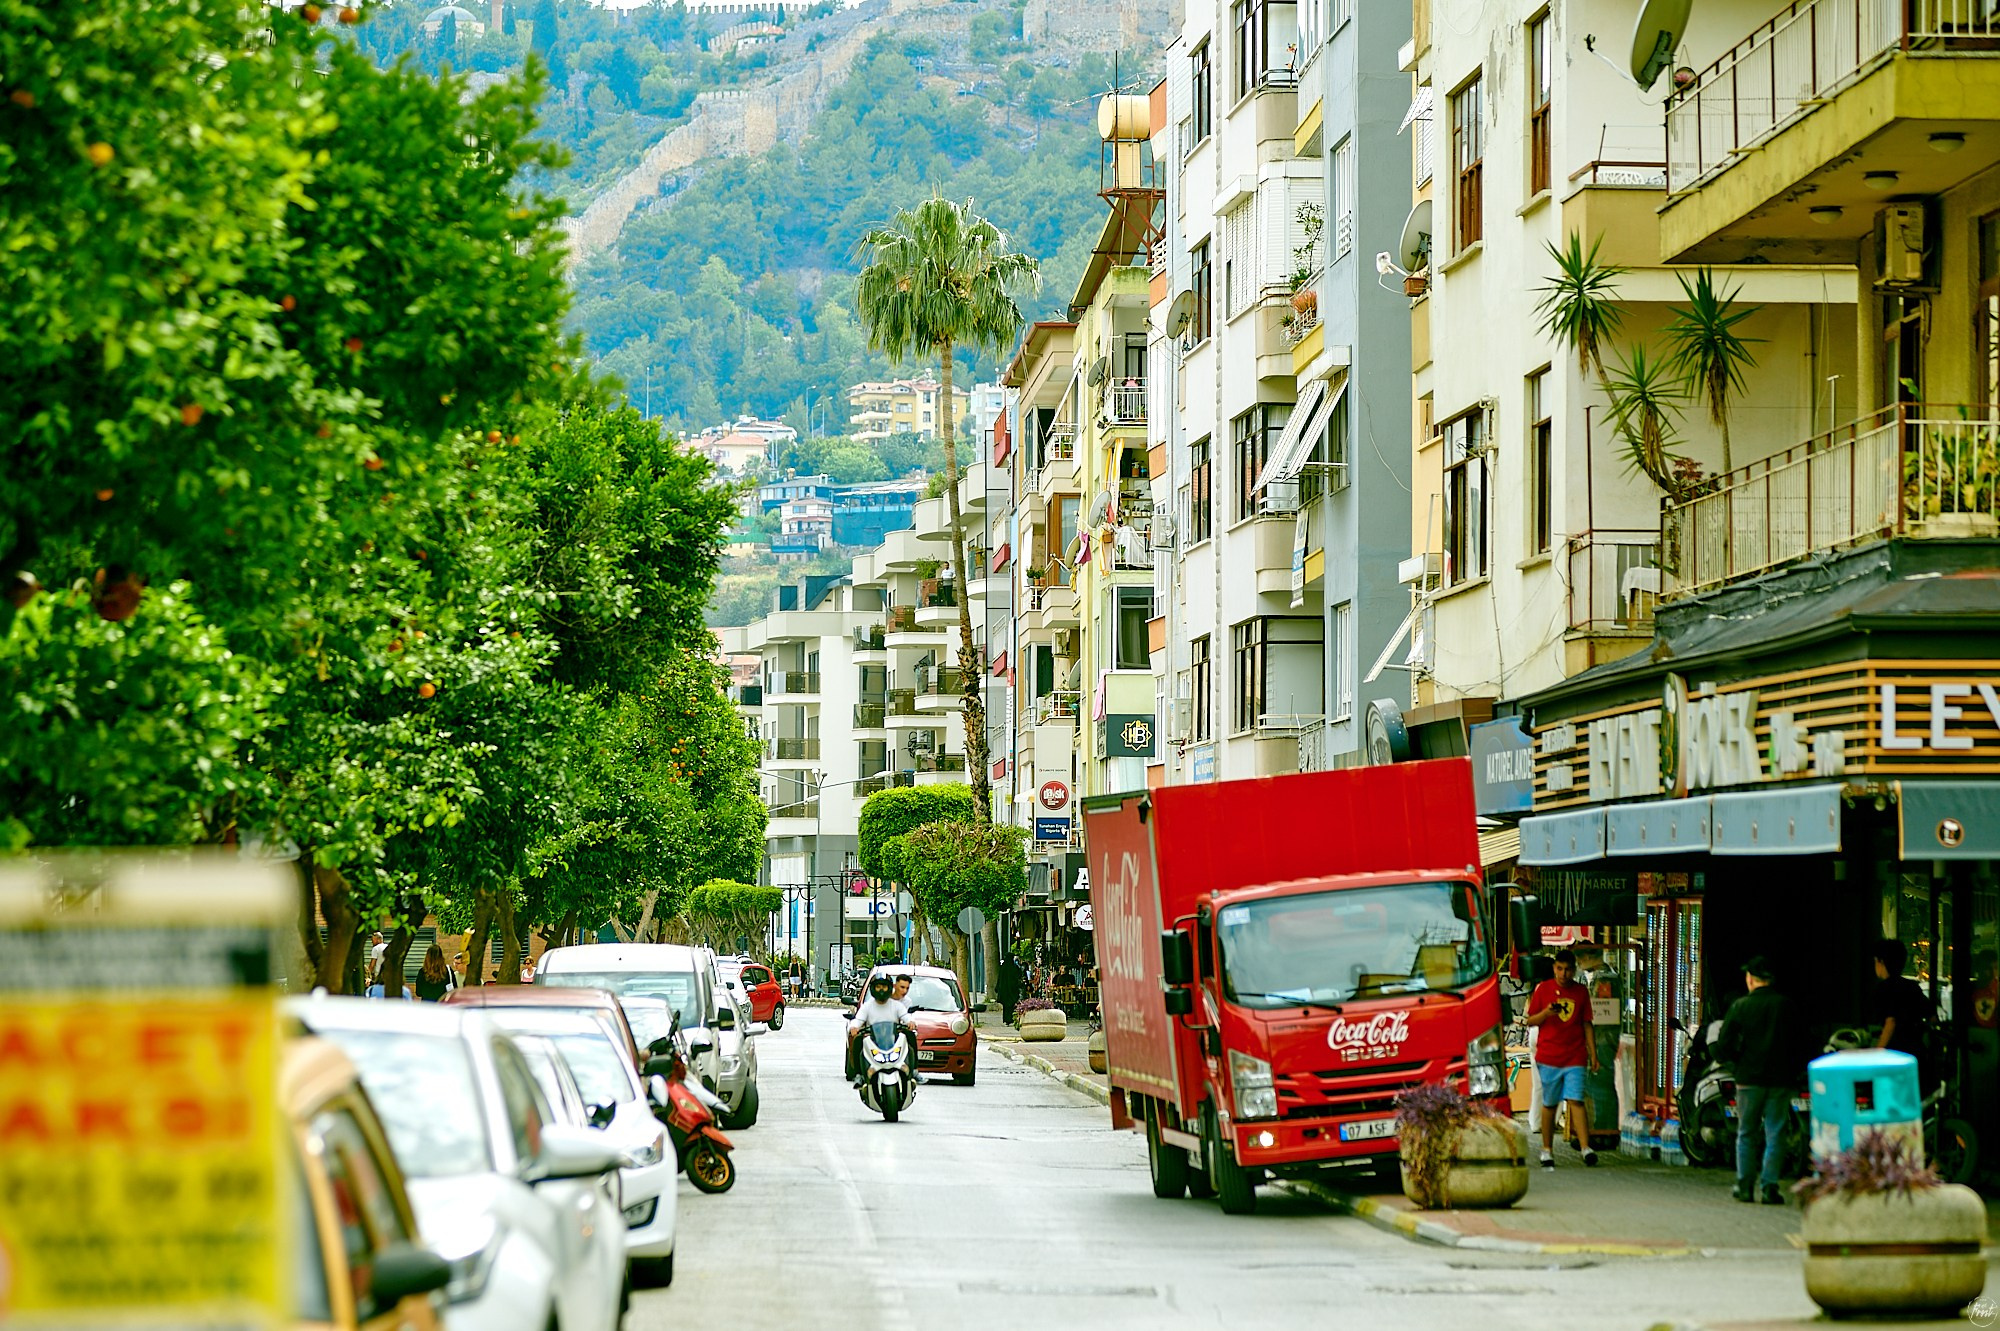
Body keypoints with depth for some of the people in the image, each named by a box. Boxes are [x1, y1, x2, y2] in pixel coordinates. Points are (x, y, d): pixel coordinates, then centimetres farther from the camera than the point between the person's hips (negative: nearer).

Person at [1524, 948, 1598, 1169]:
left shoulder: (1581, 992, 8)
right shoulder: (1543, 989, 3)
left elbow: (1587, 1024, 12)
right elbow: (1531, 1020, 6)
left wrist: (1593, 1053, 7)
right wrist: (1546, 1013, -15)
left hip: (1575, 1057, 0)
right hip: (1548, 1057, 0)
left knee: (1576, 1100, -11)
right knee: (1549, 1103, 6)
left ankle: (1586, 1148, -17)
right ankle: (1547, 1149, 17)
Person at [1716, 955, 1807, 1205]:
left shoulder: (1740, 1006, -3)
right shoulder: (1788, 1006, -1)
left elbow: (1723, 1048, -4)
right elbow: (1800, 1045, 1)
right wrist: (1796, 1073, 12)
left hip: (1749, 1078, 0)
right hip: (1781, 1079, 0)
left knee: (1746, 1133, 11)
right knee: (1775, 1134, 4)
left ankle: (1745, 1185, 10)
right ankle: (1769, 1187, -1)